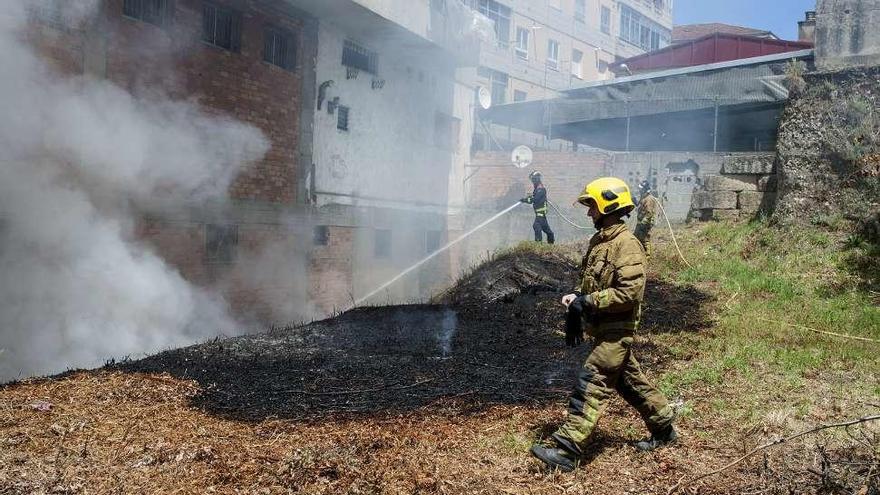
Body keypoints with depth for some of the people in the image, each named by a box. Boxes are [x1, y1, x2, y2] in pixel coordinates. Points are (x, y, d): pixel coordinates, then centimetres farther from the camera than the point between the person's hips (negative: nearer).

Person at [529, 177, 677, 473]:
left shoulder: (626, 245, -17)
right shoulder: (599, 241, 12)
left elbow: (630, 292, -24)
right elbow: (590, 282, 22)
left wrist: (588, 301, -22)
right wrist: (576, 300, 4)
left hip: (616, 331, -10)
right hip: (603, 328, 10)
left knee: (591, 385, -12)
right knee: (629, 381, 20)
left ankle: (566, 450, -12)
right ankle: (664, 428, 37)